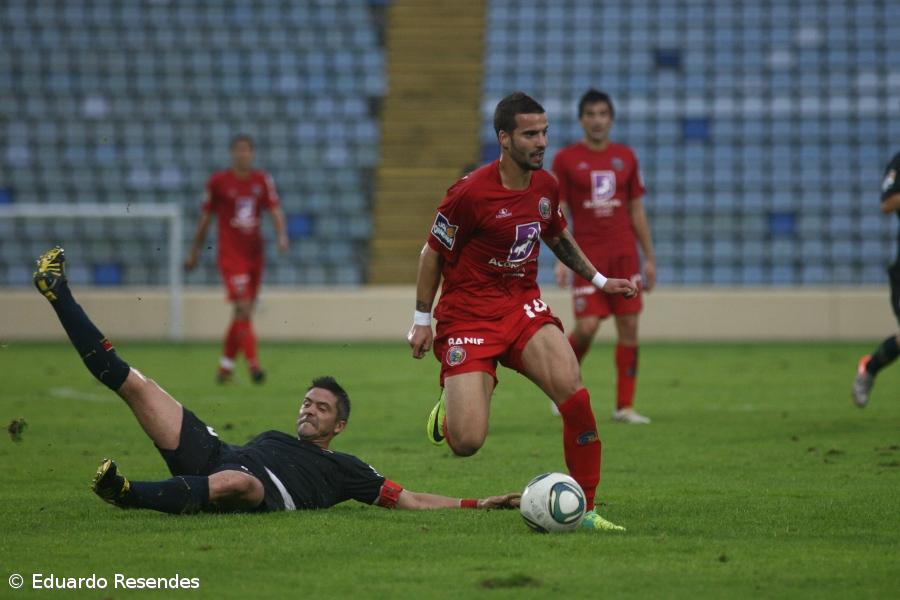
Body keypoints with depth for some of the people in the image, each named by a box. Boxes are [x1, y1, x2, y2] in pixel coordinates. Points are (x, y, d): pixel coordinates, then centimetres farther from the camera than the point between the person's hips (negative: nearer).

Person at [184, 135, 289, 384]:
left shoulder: (262, 180, 6)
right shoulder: (218, 182, -2)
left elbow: (275, 210, 0)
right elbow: (205, 218, 5)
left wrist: (282, 235, -19)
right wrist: (194, 252, 10)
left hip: (255, 255, 4)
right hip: (230, 256, -4)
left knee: (242, 314, 9)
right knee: (243, 308, -17)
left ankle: (225, 366, 22)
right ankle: (253, 364, -19)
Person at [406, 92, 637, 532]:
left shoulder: (546, 186, 3)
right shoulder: (470, 192, -16)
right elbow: (433, 253, -4)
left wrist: (598, 280, 20)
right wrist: (422, 320, -1)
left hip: (524, 309, 5)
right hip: (468, 317, -5)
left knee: (574, 394, -22)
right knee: (467, 443, -14)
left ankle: (585, 509, -8)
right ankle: (448, 411, 27)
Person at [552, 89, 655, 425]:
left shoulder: (625, 157, 9)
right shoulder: (566, 159, 0)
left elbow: (637, 211, 13)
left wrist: (649, 258, 10)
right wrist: (561, 260, -10)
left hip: (624, 254, 3)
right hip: (587, 255, -3)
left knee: (629, 327, -1)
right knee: (587, 327, -11)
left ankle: (625, 406, 4)